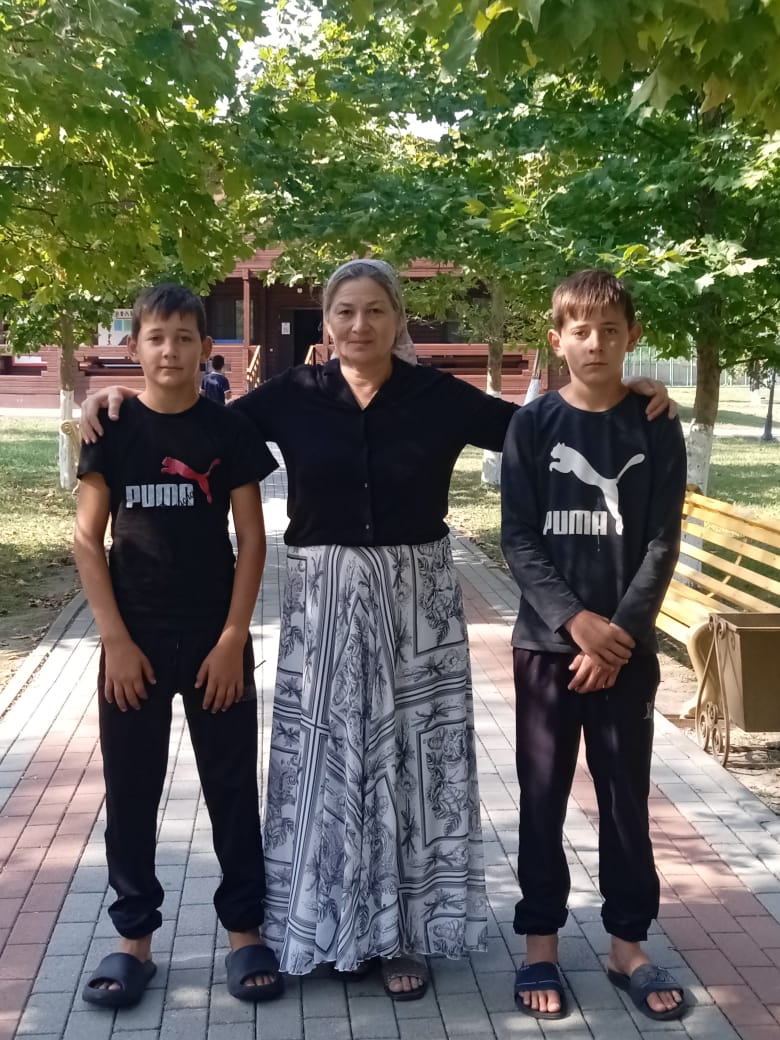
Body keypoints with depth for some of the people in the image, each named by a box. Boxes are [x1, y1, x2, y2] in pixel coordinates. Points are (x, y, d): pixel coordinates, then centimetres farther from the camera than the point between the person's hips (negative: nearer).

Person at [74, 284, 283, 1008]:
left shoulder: (229, 432, -2)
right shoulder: (112, 430, 0)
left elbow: (251, 541, -2)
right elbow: (87, 540, -1)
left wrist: (233, 639, -8)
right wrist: (115, 639, -8)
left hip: (215, 639, 0)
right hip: (133, 639, 1)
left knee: (232, 787, 7)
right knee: (130, 791, 8)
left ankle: (244, 930, 22)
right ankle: (133, 936, 23)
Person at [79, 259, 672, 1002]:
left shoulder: (437, 396, -1)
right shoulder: (294, 395, 0)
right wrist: (119, 403, -8)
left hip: (415, 599, 0)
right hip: (322, 599, 0)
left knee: (409, 758, 6)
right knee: (324, 759, 6)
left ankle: (401, 933, 20)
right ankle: (325, 925, 23)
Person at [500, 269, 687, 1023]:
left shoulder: (656, 430, 1)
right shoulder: (532, 425, -1)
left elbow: (661, 544, -3)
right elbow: (517, 540, -5)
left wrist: (620, 633, -13)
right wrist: (576, 621, -15)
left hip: (628, 647, 1)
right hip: (546, 643, 0)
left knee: (626, 800, 9)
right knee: (542, 800, 7)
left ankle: (627, 946, 24)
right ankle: (540, 945, 22)